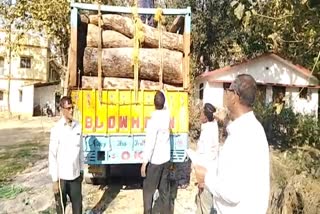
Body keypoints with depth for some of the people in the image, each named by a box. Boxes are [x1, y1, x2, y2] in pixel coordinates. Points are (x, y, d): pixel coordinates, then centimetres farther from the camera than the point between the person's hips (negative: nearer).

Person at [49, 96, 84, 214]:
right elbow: (52, 155, -11)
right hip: (62, 176, -4)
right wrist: (55, 179, -10)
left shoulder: (77, 126, 0)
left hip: (75, 175, 4)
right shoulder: (57, 129, -14)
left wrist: (81, 170, 11)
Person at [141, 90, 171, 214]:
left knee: (148, 190, 11)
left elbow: (149, 144, -21)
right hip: (166, 159, 6)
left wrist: (144, 163, -14)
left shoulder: (153, 121, -21)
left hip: (155, 161, -6)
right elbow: (164, 107, 22)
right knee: (164, 189, 16)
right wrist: (161, 95, 32)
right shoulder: (167, 114, -3)